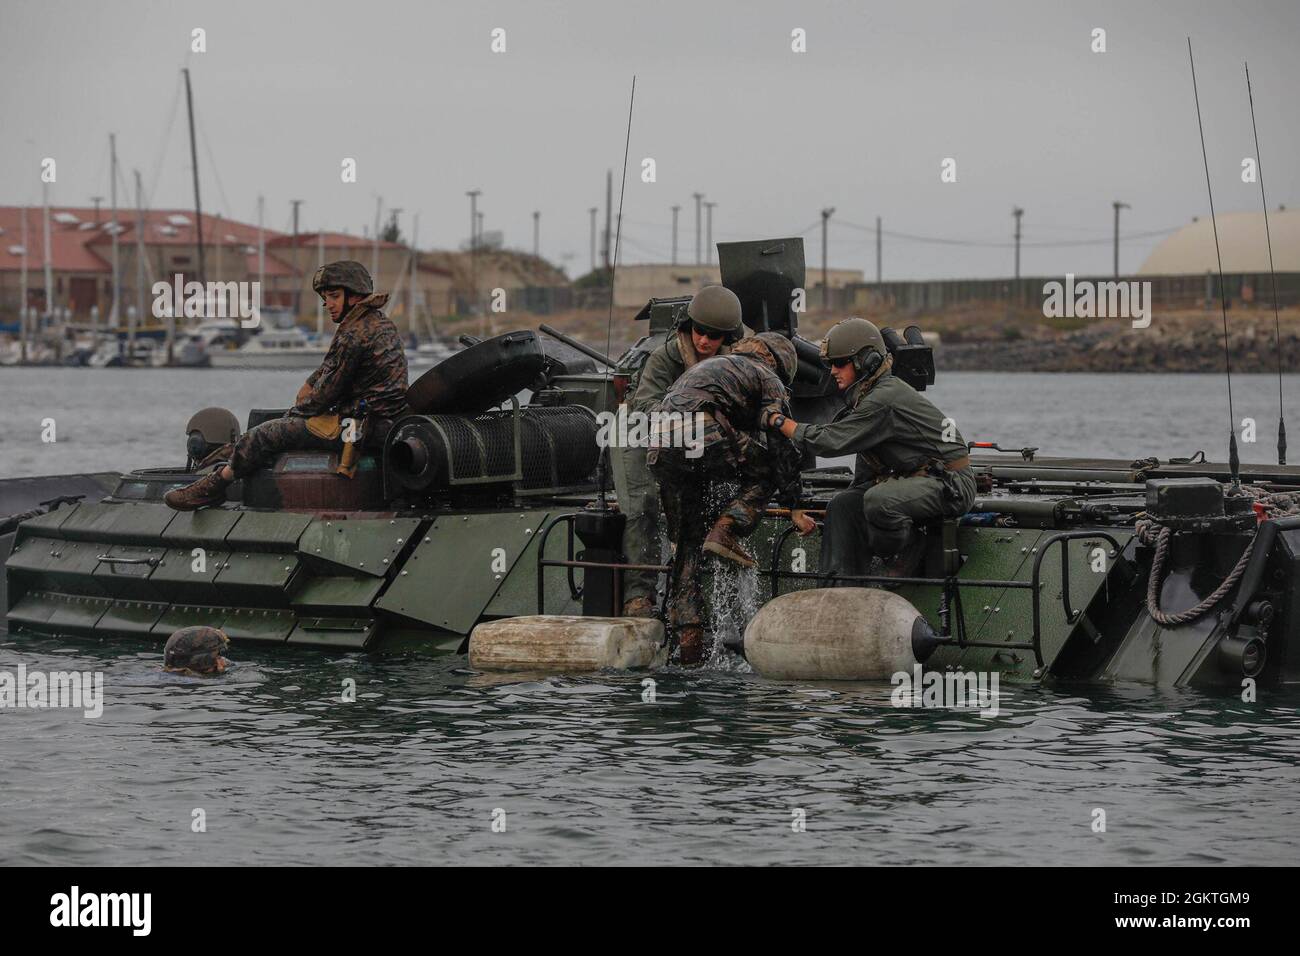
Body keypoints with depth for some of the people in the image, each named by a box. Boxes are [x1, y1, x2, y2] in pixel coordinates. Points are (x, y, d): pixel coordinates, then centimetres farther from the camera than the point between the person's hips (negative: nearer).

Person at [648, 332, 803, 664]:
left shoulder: (707, 365, 39)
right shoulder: (767, 379, 19)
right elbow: (782, 445, 12)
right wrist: (793, 503, 17)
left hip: (660, 449, 7)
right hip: (704, 436, -7)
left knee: (685, 543, 13)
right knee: (768, 467, 16)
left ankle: (687, 635, 9)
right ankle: (726, 533, -2)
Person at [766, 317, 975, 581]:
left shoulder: (884, 400, -22)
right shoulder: (871, 395, 11)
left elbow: (830, 441, -23)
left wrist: (779, 421, -13)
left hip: (951, 485, -10)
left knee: (879, 500, -34)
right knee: (842, 505, 1)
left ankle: (906, 551, -6)